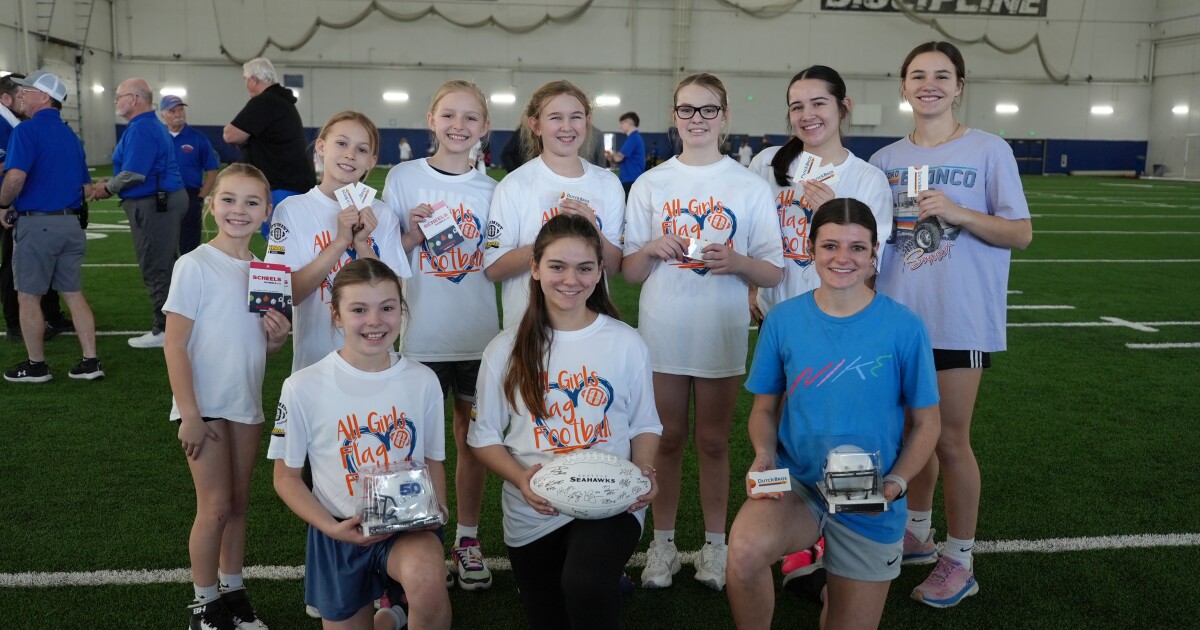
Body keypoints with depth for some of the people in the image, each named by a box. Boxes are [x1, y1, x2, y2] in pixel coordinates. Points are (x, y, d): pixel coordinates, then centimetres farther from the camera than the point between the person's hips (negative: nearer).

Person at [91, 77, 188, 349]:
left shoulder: (140, 128, -17)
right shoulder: (153, 125, 17)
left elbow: (134, 174, -24)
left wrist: (108, 188, -7)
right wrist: (110, 183, 15)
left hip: (153, 205, -11)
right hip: (165, 200, 11)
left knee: (156, 269, -4)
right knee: (164, 266, 16)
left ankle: (166, 330, 2)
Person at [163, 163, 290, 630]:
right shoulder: (195, 265, -12)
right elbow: (174, 344, -14)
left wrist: (277, 338, -9)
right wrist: (189, 414, -16)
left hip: (247, 406, 5)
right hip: (205, 407, -5)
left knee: (238, 504, 14)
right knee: (215, 508, 0)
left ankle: (233, 592, 28)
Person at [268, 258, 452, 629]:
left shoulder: (423, 381, -4)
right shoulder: (303, 387, -10)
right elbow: (286, 476, -1)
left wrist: (436, 509, -13)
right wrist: (332, 528, -16)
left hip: (407, 526, -1)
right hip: (340, 535, 1)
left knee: (427, 583, -32)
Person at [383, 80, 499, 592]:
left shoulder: (492, 190, 5)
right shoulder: (403, 177, -1)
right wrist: (413, 236, -14)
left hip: (479, 335, 2)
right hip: (422, 334, -2)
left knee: (474, 435, 11)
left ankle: (467, 538, 26)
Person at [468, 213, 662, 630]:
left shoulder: (626, 343, 1)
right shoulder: (506, 350, 1)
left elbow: (645, 425, 8)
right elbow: (484, 436, 4)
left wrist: (643, 471, -12)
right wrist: (520, 477, -15)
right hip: (532, 513, 2)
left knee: (585, 584, -32)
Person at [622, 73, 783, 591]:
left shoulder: (751, 187, 1)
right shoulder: (649, 184, 5)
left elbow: (774, 273, 1)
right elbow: (630, 272, 6)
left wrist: (737, 262, -19)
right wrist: (651, 248, -14)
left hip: (722, 335, -1)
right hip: (662, 334, 1)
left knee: (713, 442, 9)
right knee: (667, 439, 10)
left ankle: (714, 544, 25)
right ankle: (662, 543, 24)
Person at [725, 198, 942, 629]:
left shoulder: (903, 327, -10)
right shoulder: (783, 320, -6)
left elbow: (925, 422, -1)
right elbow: (764, 408, 5)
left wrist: (896, 483, -17)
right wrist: (764, 456, -15)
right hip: (795, 483, 0)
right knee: (745, 550, -33)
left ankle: (840, 581, 47)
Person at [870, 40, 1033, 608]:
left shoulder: (989, 150, -4)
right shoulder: (886, 160, 8)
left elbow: (1021, 234, -6)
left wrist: (958, 213, -19)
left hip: (961, 321, -4)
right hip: (899, 316, 4)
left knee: (949, 440, 1)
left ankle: (959, 562, 17)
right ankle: (917, 534, 33)